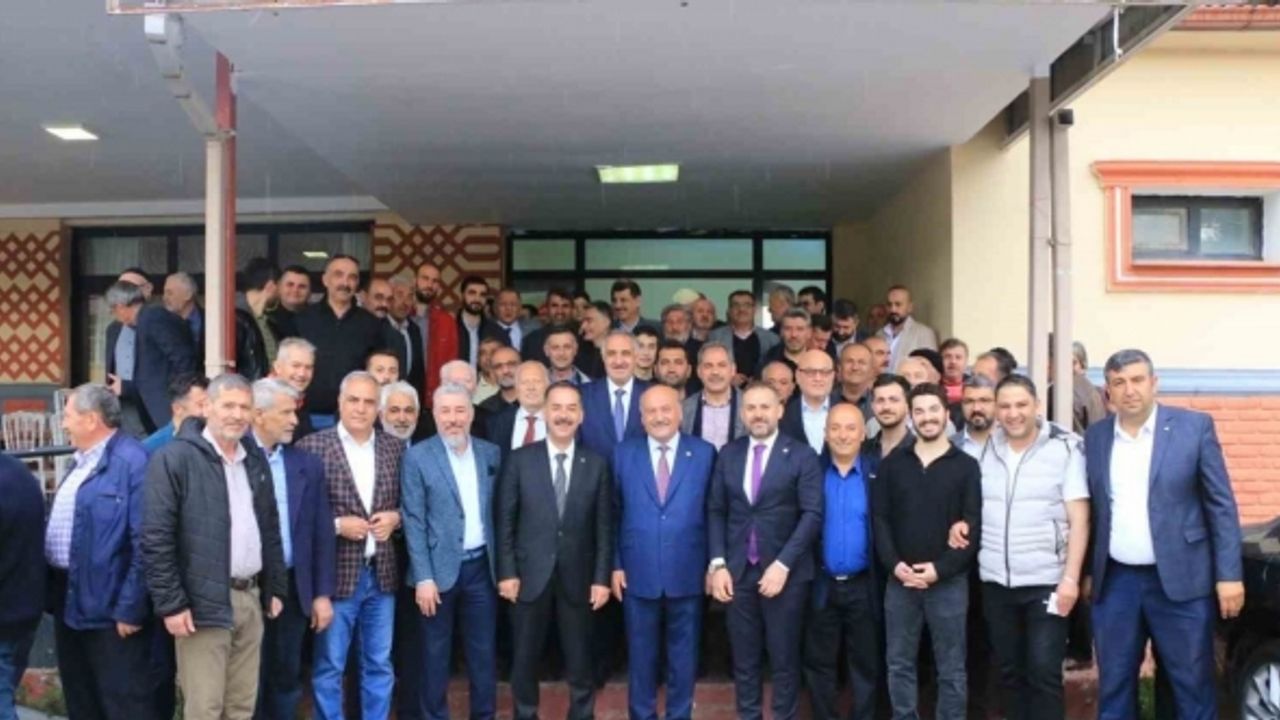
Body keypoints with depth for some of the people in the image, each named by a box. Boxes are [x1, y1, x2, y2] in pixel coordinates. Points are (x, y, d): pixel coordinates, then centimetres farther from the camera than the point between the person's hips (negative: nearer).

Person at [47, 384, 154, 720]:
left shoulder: (132, 462, -18)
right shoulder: (80, 460, 14)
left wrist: (130, 608, -22)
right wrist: (54, 591, 16)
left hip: (108, 604, -10)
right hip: (68, 598, 10)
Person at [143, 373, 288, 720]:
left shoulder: (256, 462, 13)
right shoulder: (174, 458, -8)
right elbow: (156, 538, -12)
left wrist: (276, 588, 14)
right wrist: (170, 603, -15)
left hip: (250, 598, 6)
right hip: (204, 602, -6)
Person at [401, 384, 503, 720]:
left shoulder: (490, 453, 5)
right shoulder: (418, 457, -6)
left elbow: (497, 512, 9)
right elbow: (414, 522, -8)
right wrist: (423, 577, -13)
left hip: (481, 566, 3)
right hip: (440, 568, -3)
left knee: (484, 651, 11)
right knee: (435, 653, 9)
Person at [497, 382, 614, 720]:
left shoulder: (597, 464, 1)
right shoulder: (519, 460, -2)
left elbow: (604, 526, 1)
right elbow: (505, 521, -1)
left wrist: (601, 578, -3)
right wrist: (507, 572, -6)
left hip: (578, 578, 1)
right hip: (530, 575, 0)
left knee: (580, 662, 9)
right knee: (525, 660, 11)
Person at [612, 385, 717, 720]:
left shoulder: (704, 453, -1)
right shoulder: (623, 453, 2)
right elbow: (614, 514, 4)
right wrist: (615, 565, 0)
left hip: (687, 574, 0)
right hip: (638, 573, 1)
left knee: (684, 653, 12)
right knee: (641, 653, 12)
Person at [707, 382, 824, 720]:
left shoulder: (802, 455, -4)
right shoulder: (728, 455, 7)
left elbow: (812, 514, -10)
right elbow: (716, 511, 7)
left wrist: (782, 564, -16)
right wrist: (717, 563, -3)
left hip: (785, 571, -3)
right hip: (738, 571, 3)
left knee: (784, 657, 8)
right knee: (743, 657, 11)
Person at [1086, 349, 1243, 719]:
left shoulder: (1194, 426, -3)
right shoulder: (1094, 437, 6)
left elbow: (1221, 505, -3)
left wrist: (1229, 574, -7)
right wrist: (1088, 573, 9)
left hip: (1180, 579, -2)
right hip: (1115, 582, 3)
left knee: (1193, 685, 5)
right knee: (1113, 687, 10)